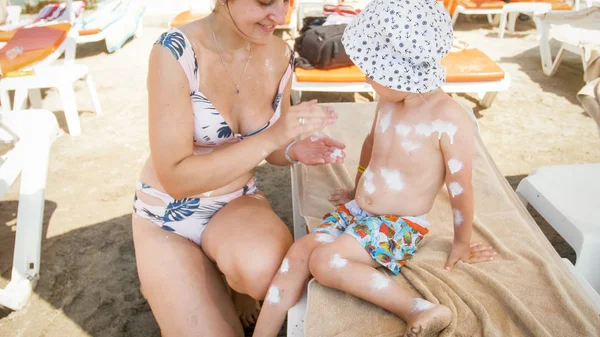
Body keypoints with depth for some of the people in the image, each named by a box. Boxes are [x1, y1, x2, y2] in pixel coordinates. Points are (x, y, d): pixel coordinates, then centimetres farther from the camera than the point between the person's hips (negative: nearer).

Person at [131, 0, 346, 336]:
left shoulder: (280, 54, -8)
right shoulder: (176, 50, -23)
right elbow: (175, 178, -24)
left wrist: (295, 150, -17)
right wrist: (272, 137, -30)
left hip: (239, 201, 3)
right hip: (170, 213, -2)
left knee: (264, 271, -31)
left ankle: (236, 274, 6)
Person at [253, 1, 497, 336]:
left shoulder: (450, 120, -23)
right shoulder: (388, 102, -2)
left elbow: (461, 189, -13)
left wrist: (462, 243, -1)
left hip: (400, 227, -7)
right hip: (357, 211, 7)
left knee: (325, 261, -26)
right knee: (298, 252, -10)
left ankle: (420, 310, -22)